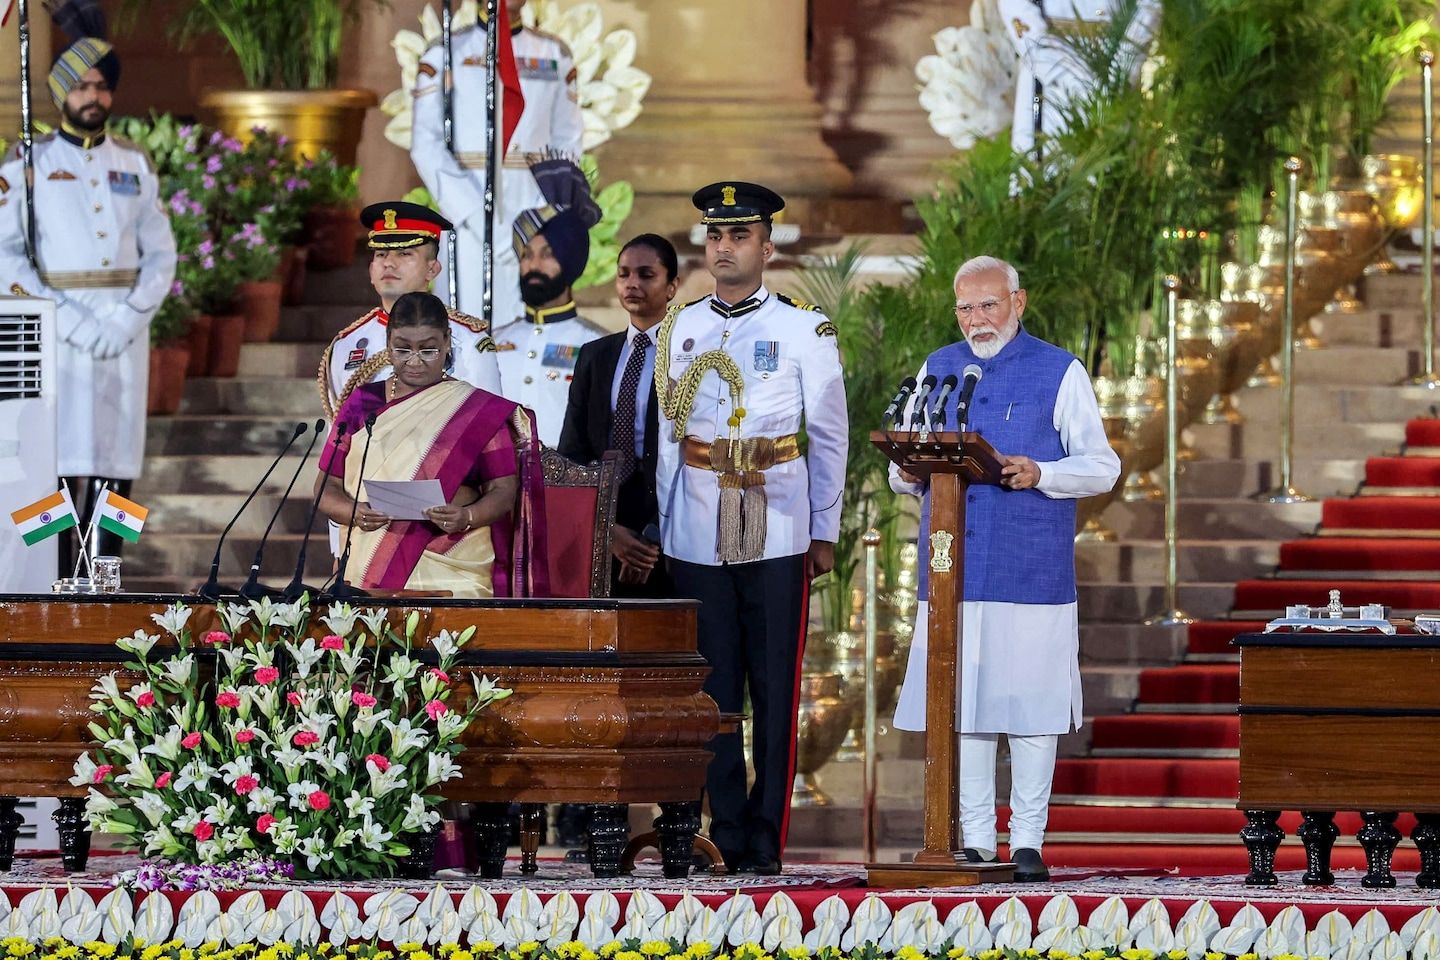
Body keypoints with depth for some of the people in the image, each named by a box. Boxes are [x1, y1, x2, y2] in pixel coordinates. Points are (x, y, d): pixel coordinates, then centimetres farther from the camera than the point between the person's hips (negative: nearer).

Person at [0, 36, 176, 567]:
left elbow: (160, 255, 10)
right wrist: (73, 323, -14)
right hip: (56, 336, -3)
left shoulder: (134, 165, 12)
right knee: (55, 466, -10)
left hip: (124, 337, 3)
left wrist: (129, 320, -8)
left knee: (115, 469, 1)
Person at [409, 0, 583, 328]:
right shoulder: (447, 54, 2)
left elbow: (569, 144, 11)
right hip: (467, 212, -3)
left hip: (534, 212, 3)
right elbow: (426, 147, -4)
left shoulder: (554, 55, 12)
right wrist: (478, 221, -15)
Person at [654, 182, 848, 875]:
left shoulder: (804, 329, 3)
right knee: (713, 687, 1)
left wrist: (825, 532, 1)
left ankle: (766, 837, 1)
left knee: (775, 688, -2)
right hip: (697, 537, 2)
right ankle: (728, 834, 5)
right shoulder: (678, 330, 11)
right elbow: (669, 435, 14)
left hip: (776, 537, -2)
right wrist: (664, 528, 9)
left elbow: (829, 437, 5)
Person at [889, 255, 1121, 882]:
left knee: (1030, 705, -2)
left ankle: (1028, 841, 4)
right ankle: (974, 840, 8)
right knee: (961, 706, 3)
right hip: (953, 568, 3)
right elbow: (902, 469, 18)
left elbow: (1101, 467, 1)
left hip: (1032, 571, -3)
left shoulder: (1060, 373, 4)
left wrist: (1037, 474, -16)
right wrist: (910, 471, -6)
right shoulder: (937, 371, 16)